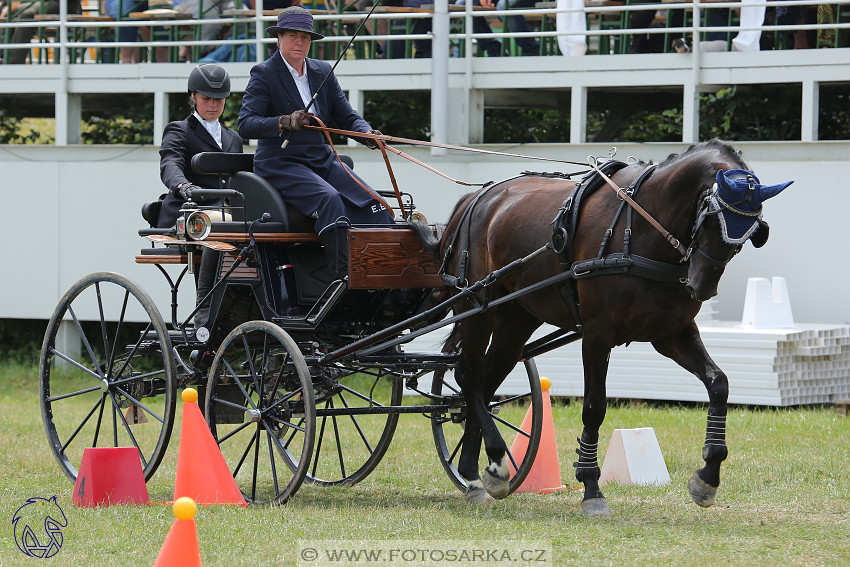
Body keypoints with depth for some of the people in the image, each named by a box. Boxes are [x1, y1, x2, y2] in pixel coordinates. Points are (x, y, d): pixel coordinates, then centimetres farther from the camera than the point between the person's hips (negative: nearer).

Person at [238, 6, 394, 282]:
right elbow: (246, 124, -14)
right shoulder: (264, 73, -2)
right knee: (329, 199, -34)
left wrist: (368, 134, -9)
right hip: (280, 164, -6)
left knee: (376, 207, -16)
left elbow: (347, 116, 13)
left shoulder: (323, 72, 14)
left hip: (322, 161, 6)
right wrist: (285, 123, -31)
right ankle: (343, 278, -38)